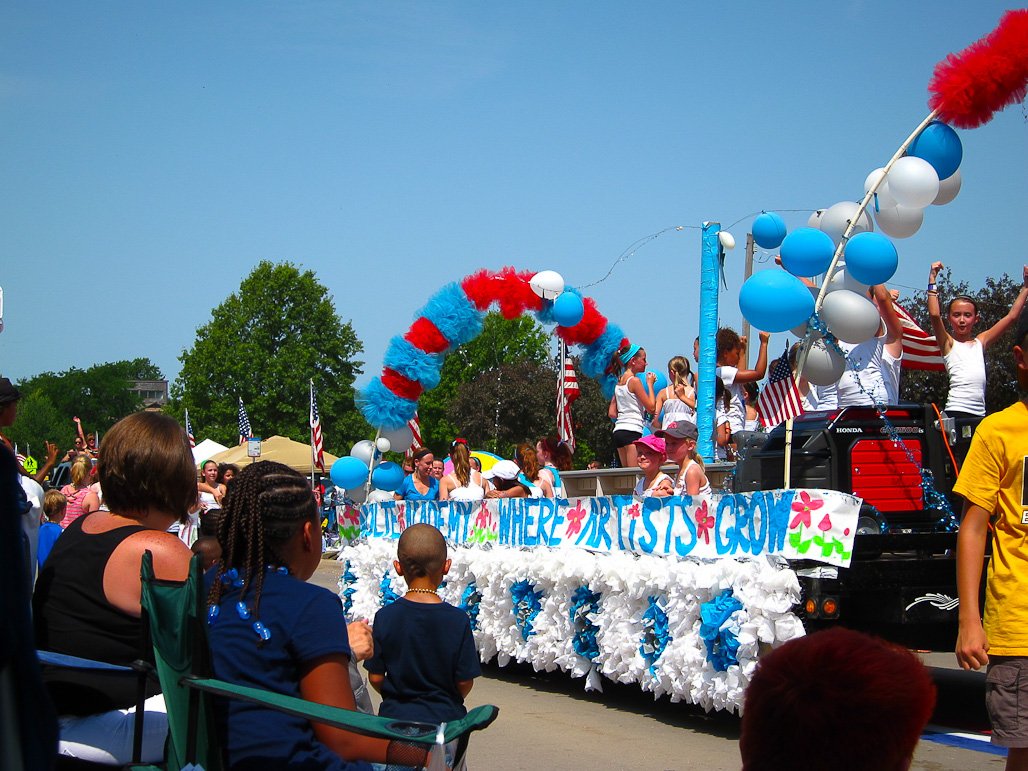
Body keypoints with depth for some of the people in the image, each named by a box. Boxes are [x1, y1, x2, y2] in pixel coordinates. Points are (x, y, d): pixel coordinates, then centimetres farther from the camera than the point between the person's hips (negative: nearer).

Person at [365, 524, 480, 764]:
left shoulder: (385, 617, -10)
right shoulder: (458, 620, -13)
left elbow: (375, 678, -4)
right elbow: (465, 682, -7)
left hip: (395, 717, 1)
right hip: (445, 718, -1)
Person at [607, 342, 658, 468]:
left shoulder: (619, 382, 16)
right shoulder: (634, 381, -7)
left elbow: (611, 413, 15)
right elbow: (651, 407, -7)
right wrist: (650, 384, 2)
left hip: (618, 430, 9)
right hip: (632, 431, -9)